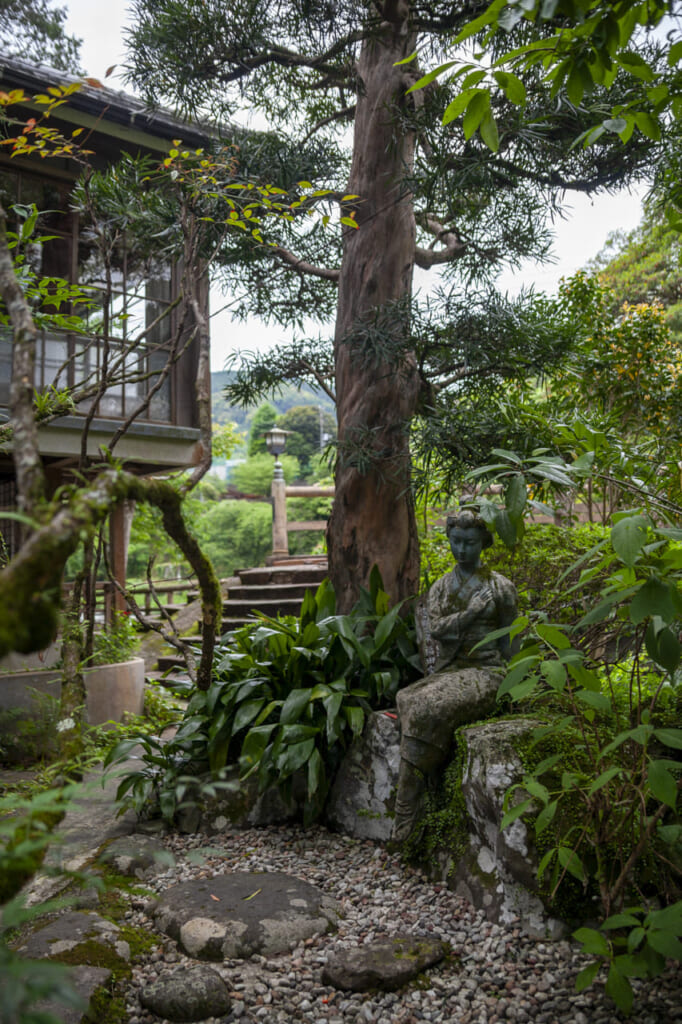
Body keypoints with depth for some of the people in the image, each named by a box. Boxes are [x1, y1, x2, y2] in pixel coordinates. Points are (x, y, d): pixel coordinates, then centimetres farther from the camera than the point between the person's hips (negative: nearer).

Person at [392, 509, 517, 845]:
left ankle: (407, 813, -21)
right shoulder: (440, 587, 14)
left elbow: (508, 642, 6)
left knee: (431, 708, -31)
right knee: (412, 701, -30)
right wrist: (472, 611, -12)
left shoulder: (500, 587, 4)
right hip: (448, 671, 4)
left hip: (485, 672, -4)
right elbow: (436, 630, -1)